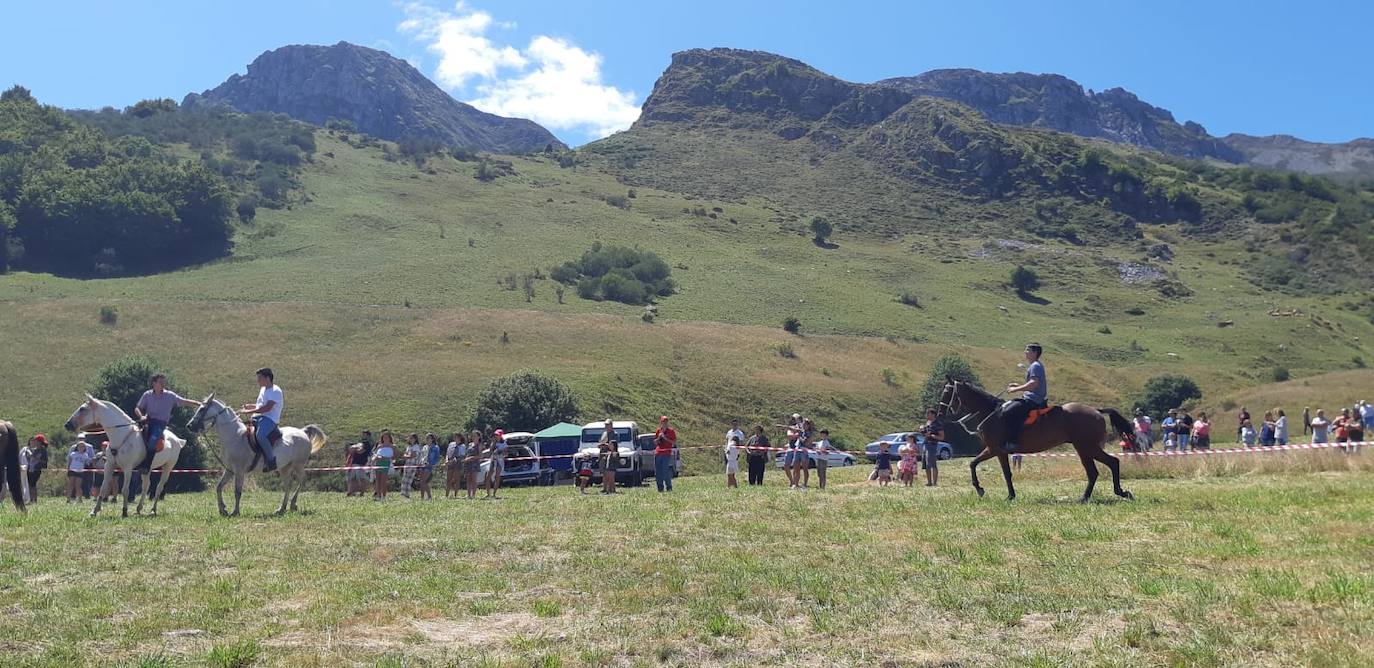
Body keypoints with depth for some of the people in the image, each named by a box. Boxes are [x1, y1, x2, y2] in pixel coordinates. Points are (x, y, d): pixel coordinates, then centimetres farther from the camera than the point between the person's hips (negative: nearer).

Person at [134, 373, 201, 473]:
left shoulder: (170, 395, 4)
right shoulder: (147, 394, 8)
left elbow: (185, 402, 1)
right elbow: (137, 408, 12)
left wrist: (200, 405, -10)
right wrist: (141, 416, -9)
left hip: (160, 423, -2)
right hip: (148, 421, 2)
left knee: (153, 440, -30)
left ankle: (146, 466, -23)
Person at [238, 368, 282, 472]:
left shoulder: (275, 391, -11)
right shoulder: (263, 389, 20)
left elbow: (267, 408, -21)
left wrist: (249, 412, -24)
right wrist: (249, 406, 12)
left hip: (270, 419, -11)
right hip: (258, 418, 11)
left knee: (260, 436, -36)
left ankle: (271, 460, -24)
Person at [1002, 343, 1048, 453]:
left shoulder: (1035, 366, -12)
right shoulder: (1033, 365, 20)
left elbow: (1034, 383, -26)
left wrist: (1016, 389, -21)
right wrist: (1017, 386, 17)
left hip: (1033, 401, -12)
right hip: (1029, 399, 12)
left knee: (1008, 413, -27)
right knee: (1004, 407, 19)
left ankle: (1012, 442, -26)